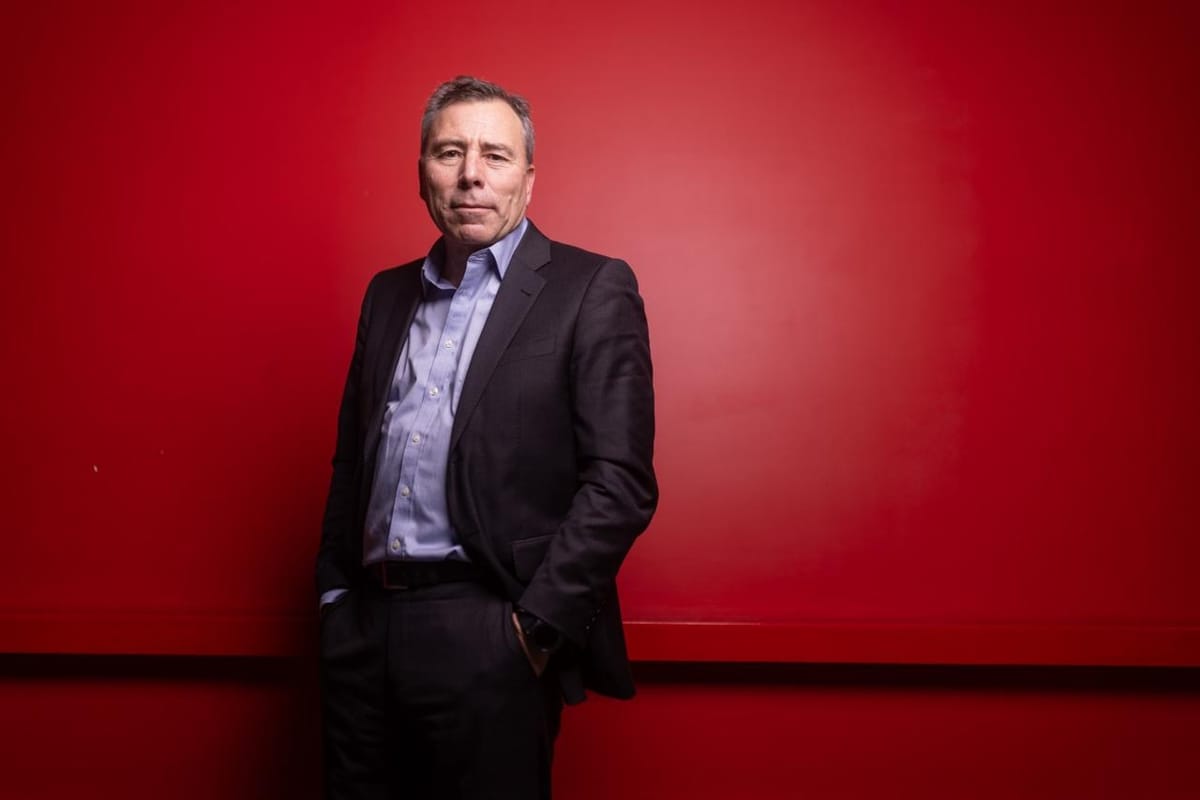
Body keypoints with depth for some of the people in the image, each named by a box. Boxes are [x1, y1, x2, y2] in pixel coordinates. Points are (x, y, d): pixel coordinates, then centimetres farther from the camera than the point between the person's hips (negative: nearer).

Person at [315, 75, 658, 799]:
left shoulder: (590, 290, -3)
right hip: (362, 636, 5)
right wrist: (335, 597, 10)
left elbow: (620, 481, -10)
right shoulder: (388, 294, 14)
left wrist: (536, 625, -13)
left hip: (489, 644, -5)